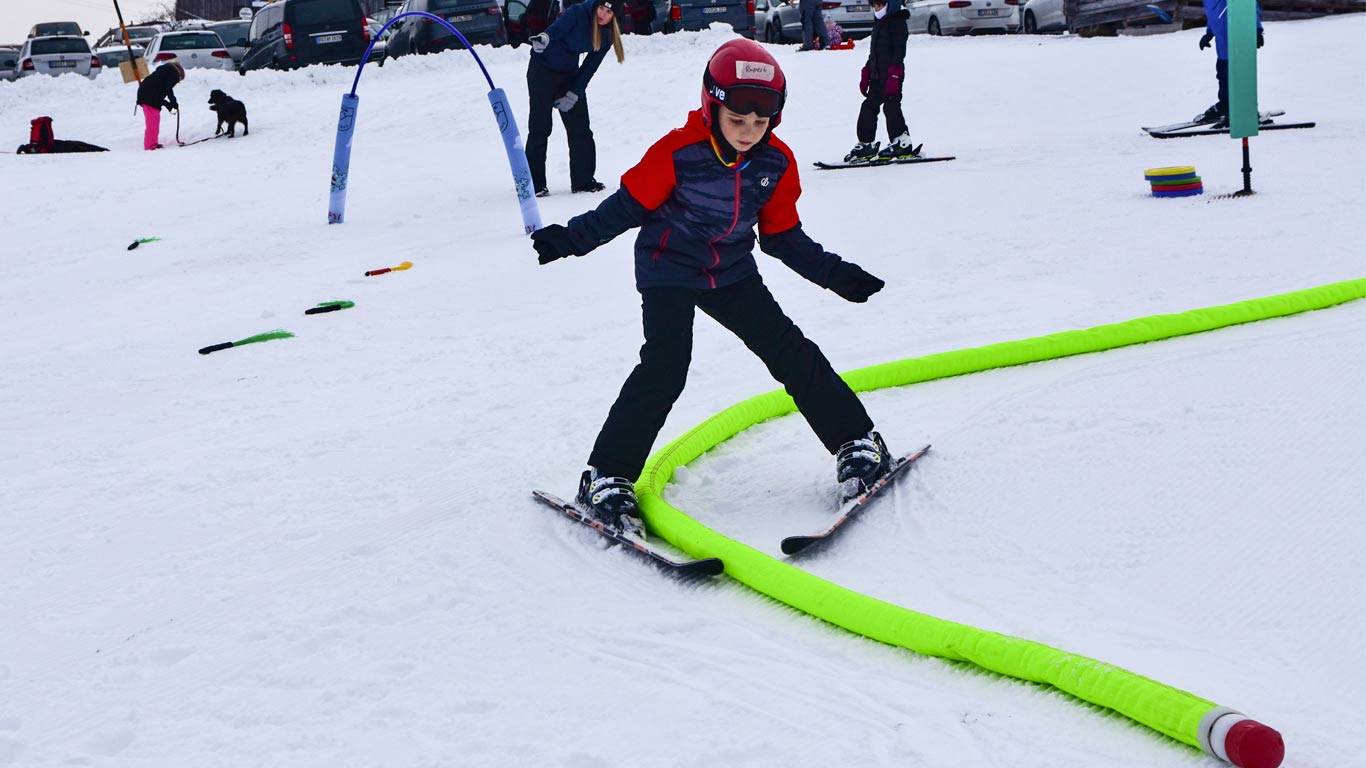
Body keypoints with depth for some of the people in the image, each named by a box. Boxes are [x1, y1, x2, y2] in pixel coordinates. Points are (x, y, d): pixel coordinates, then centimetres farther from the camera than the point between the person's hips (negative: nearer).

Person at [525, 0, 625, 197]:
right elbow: (555, 30, -31)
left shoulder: (606, 37, -4)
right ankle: (534, 183, -4)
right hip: (542, 69, -5)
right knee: (540, 126, -8)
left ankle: (583, 180, 14)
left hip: (569, 74, 6)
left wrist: (573, 94, -8)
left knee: (580, 128, 3)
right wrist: (544, 38, -54)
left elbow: (590, 67, -2)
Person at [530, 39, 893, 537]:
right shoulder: (679, 153, -20)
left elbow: (783, 237, 7)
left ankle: (855, 443, 14)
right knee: (664, 367, -20)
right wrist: (570, 239, -15)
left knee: (791, 352, 0)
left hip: (731, 274, 5)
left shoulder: (777, 162, -5)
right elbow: (629, 205, -9)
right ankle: (607, 478, -14)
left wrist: (835, 275, 5)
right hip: (668, 271, -4)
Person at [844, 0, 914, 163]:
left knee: (891, 106, -12)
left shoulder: (897, 22, -9)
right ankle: (866, 144, 14)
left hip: (892, 75, -10)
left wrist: (894, 75, -23)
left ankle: (902, 142, -9)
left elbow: (899, 50, -16)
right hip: (877, 75, 10)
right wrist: (866, 75, 22)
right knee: (868, 106, 9)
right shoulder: (879, 23, 20)